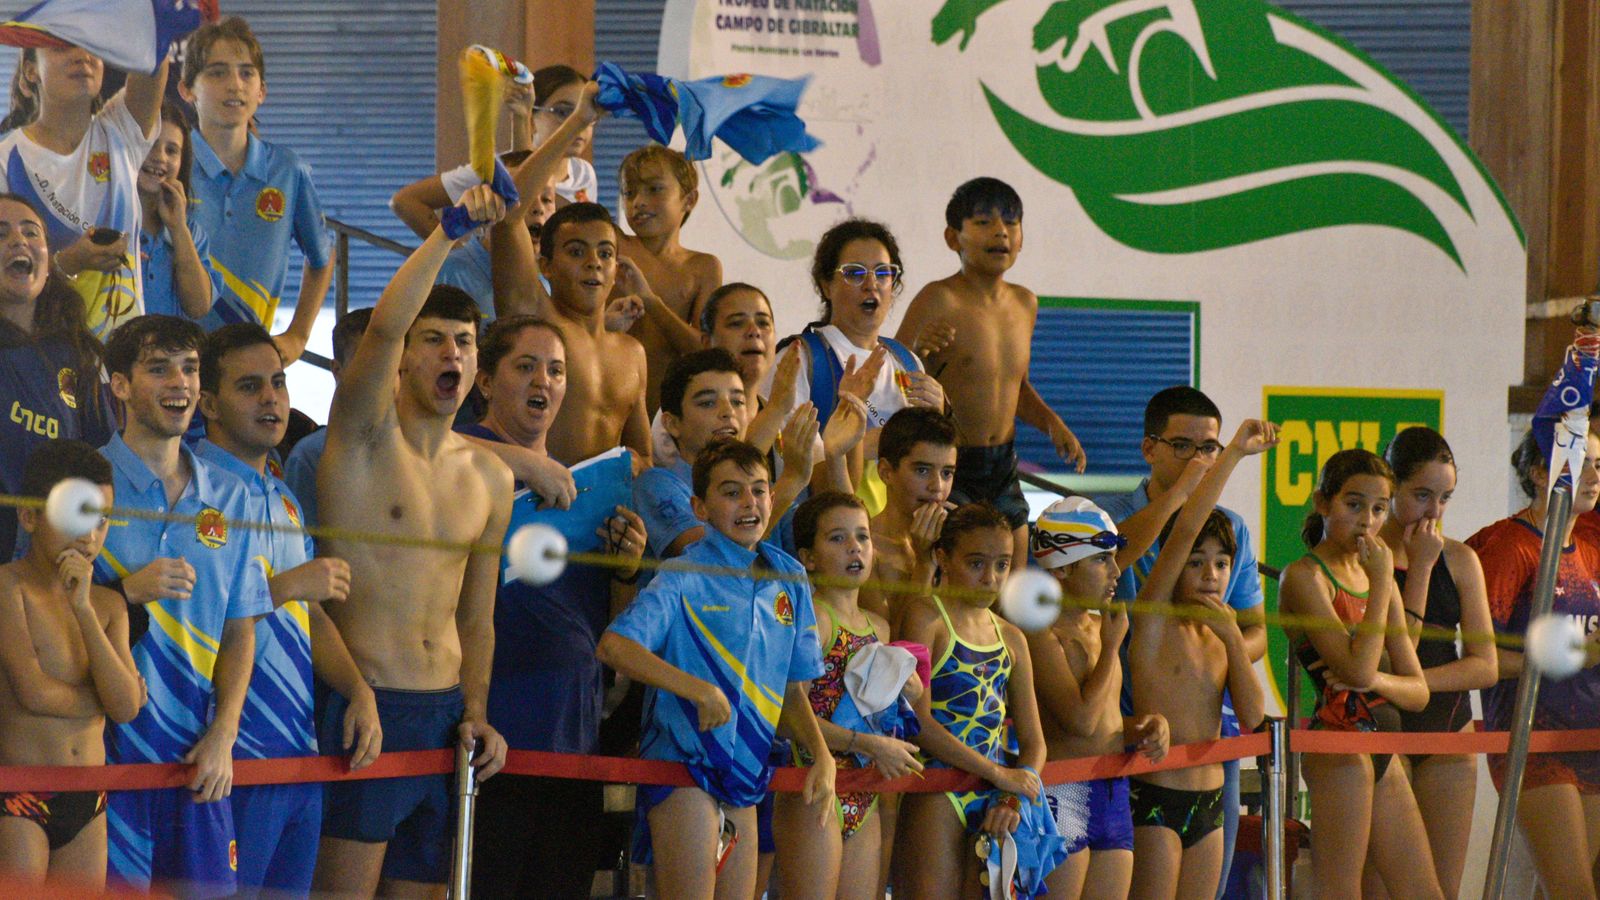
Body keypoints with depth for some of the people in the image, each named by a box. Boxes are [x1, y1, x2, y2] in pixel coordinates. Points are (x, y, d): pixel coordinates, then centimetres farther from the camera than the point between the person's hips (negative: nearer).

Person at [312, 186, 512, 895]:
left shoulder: (490, 477, 13)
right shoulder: (366, 436, -3)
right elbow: (383, 327, -23)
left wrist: (478, 714, 6)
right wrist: (452, 228, -25)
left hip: (445, 711, 6)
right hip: (362, 705, -6)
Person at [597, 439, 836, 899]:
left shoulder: (788, 579, 11)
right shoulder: (685, 577, -8)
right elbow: (613, 645, -22)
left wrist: (822, 757, 5)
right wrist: (700, 690, -26)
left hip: (746, 772, 7)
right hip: (684, 764, -7)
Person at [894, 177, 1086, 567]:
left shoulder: (1025, 304, 11)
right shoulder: (938, 301, -12)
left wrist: (1052, 422, 9)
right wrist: (918, 351, -35)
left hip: (1003, 468, 7)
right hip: (947, 466, -7)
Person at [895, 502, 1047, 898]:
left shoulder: (1011, 639, 16)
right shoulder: (927, 620, -2)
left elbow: (1033, 740, 16)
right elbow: (920, 722, -12)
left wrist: (1014, 798, -4)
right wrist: (998, 774, -13)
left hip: (993, 799, 6)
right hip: (936, 796, -6)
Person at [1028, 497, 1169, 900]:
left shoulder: (1098, 626, 15)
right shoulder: (1042, 633, -12)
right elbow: (1081, 719, -21)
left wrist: (1147, 726, 5)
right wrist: (1112, 646, -10)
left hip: (1113, 794, 9)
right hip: (1062, 795, -9)